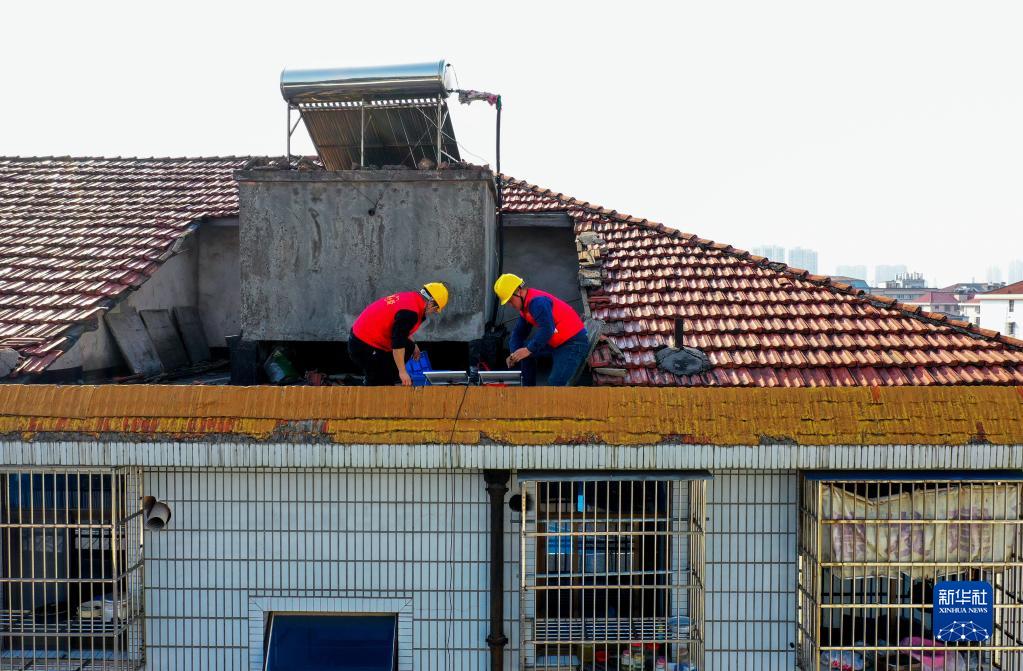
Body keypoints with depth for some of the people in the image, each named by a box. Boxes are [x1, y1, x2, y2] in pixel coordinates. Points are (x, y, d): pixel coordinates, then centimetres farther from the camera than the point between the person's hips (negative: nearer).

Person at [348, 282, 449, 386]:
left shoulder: (409, 297, 6)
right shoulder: (410, 312, -24)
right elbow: (398, 343, -26)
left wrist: (412, 344, 37)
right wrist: (402, 372, -20)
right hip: (365, 347, -10)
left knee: (409, 347, 16)